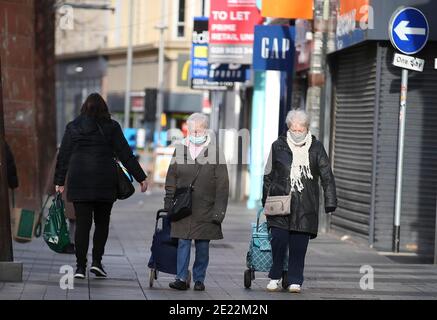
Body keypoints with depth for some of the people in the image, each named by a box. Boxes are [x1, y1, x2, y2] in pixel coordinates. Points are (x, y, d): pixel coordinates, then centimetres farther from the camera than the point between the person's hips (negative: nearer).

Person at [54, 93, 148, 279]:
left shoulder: (73, 127, 7)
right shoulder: (111, 127, 2)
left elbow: (63, 157, 8)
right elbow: (126, 155, 1)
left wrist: (59, 182, 14)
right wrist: (141, 178, 4)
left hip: (78, 182, 1)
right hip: (105, 183, -1)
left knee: (82, 224, 1)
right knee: (102, 223, 12)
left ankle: (81, 267, -2)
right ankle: (97, 262, 3)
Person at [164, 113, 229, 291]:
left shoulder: (215, 152, -1)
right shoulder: (180, 150, 7)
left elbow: (222, 184, -2)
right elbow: (171, 179, 13)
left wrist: (219, 210, -6)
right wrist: (169, 202, 7)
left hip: (206, 208, -1)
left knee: (203, 245, 5)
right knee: (183, 242, -3)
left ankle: (199, 279, 14)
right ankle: (181, 278, -2)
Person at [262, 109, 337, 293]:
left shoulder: (316, 148, 5)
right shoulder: (278, 146, 6)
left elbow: (327, 177, 5)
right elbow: (268, 175, 14)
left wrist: (330, 202, -2)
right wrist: (266, 201, 12)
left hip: (305, 207, 0)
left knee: (299, 245, 0)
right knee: (278, 241, -7)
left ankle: (295, 281, 9)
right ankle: (274, 278, 9)